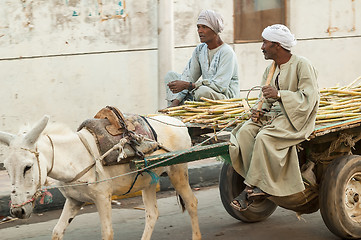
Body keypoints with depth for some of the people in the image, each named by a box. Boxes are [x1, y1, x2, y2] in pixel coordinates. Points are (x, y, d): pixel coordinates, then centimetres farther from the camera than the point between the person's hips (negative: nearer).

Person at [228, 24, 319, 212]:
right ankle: (258, 186, -21)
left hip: (296, 118, -7)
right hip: (273, 114, 7)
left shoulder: (302, 65, -8)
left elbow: (308, 98, -16)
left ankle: (253, 186, -18)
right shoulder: (270, 70, 15)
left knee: (264, 138, -32)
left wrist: (279, 94, -24)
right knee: (245, 132, -21)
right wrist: (260, 113, -4)